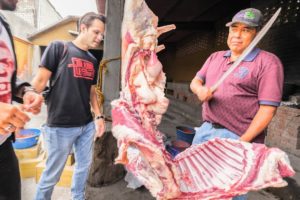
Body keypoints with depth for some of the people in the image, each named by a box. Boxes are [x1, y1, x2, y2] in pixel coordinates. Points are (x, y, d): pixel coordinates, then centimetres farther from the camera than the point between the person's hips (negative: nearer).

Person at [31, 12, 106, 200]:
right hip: (61, 126, -5)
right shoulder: (58, 47, -6)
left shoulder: (93, 61, 11)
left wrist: (99, 116, 8)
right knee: (53, 174, 11)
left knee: (84, 166, 18)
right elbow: (40, 81, -7)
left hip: (87, 125, 6)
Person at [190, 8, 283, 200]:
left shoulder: (268, 62, -8)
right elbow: (195, 81, 12)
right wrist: (200, 90, -12)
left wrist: (243, 141, -19)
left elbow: (268, 109, -13)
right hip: (205, 130, 6)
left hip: (236, 137, -5)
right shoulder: (215, 57, 12)